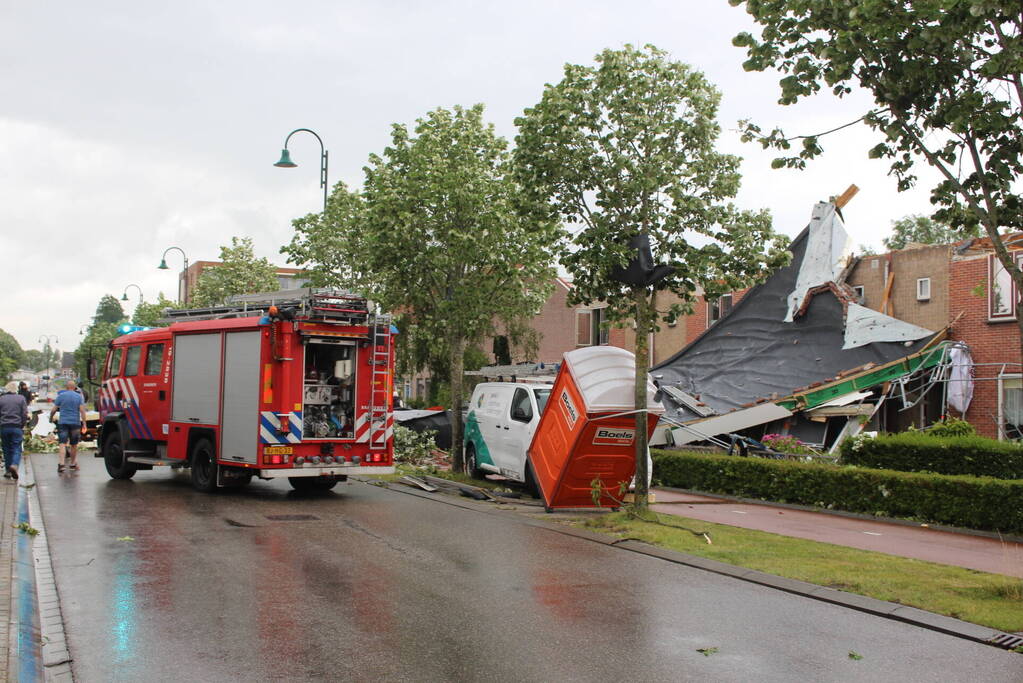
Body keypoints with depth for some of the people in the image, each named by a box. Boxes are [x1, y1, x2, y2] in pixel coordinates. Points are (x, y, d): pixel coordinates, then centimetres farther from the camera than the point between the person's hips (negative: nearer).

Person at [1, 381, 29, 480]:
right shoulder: (21, 398, 0)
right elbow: (25, 414, -3)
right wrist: (23, 426, 7)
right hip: (17, 427, -2)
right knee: (17, 448, 0)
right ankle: (14, 465, -24)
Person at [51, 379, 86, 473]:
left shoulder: (61, 396, 1)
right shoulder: (79, 396, 2)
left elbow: (54, 410, 1)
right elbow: (82, 410, -7)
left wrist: (51, 418, 19)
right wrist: (84, 423, -7)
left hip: (63, 422, -1)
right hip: (75, 423, 1)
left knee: (62, 443, -7)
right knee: (74, 445, 12)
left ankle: (61, 463, -22)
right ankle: (73, 463, 22)